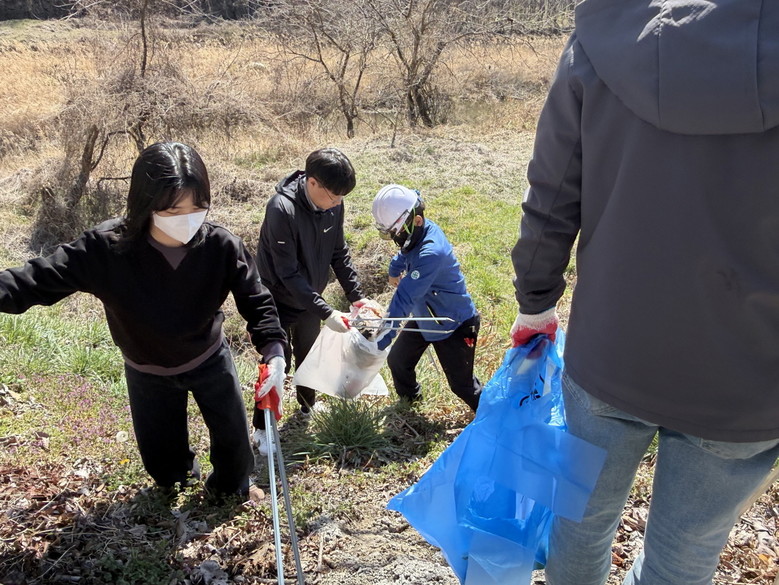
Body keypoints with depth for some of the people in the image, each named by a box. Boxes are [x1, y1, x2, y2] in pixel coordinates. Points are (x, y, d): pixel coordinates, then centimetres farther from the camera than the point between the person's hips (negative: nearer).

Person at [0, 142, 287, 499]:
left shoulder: (222, 246, -27)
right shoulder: (106, 248, -30)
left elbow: (255, 300, -17)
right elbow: (41, 278, -22)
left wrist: (274, 351, -31)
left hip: (210, 360, 0)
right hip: (147, 372, 0)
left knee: (233, 435, 16)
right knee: (161, 459, 18)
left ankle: (231, 486, 52)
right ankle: (182, 471, 58)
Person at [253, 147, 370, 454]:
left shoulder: (333, 204, -13)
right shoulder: (282, 209, -33)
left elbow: (339, 253, 0)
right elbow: (288, 273, -30)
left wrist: (357, 296, -6)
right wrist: (326, 313, -30)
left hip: (309, 296, 6)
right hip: (280, 299, -6)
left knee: (308, 355, 21)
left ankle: (308, 405, 46)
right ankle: (262, 428, 22)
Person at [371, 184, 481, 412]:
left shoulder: (431, 252, -37)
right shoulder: (416, 233, -10)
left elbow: (406, 297, -42)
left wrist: (381, 340, -43)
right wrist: (394, 270, 32)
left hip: (454, 325, -8)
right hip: (424, 317, 8)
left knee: (461, 384, 4)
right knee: (397, 360, 16)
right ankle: (408, 397, 44)